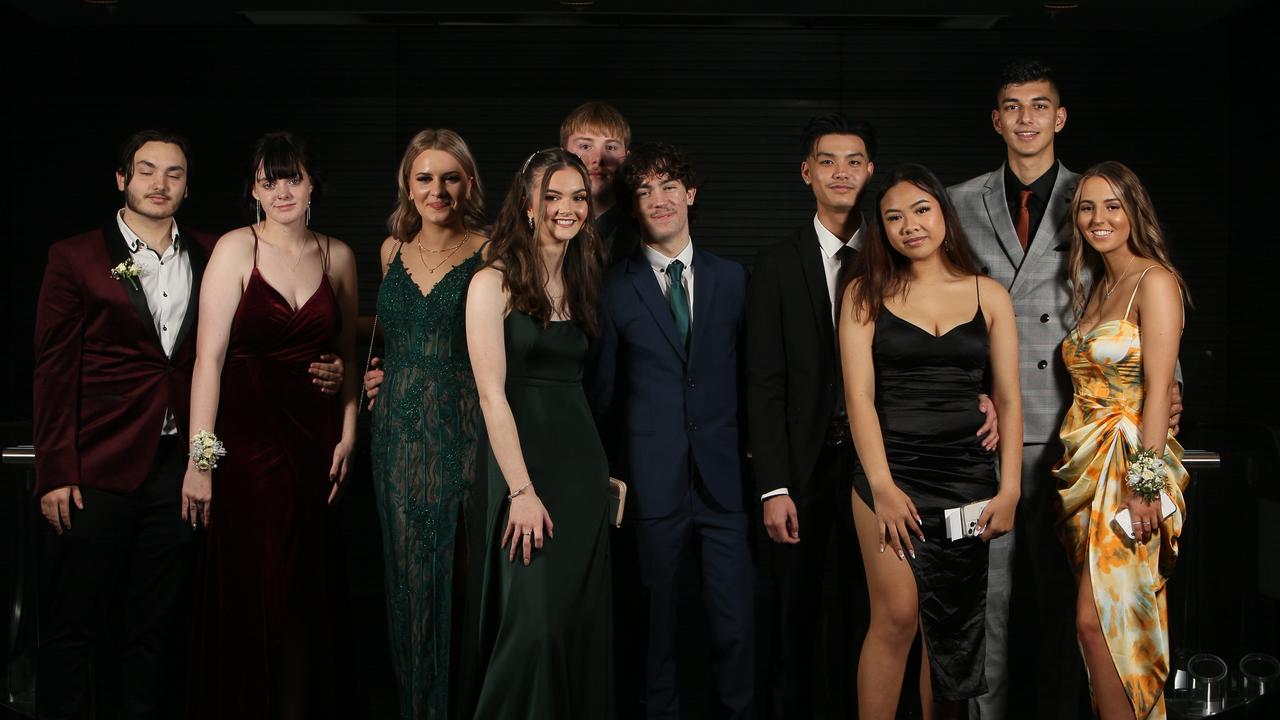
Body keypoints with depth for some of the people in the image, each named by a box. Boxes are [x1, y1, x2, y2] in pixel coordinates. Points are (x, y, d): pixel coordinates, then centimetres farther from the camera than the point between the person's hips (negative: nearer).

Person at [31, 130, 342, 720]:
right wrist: (55, 472, -8)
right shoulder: (75, 258, 1)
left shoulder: (210, 257, 9)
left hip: (179, 466, 3)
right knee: (73, 625, 4)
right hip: (100, 467, -3)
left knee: (155, 626, 12)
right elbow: (54, 369, -2)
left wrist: (312, 372, -5)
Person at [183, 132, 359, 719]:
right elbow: (209, 355, -12)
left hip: (316, 439, 4)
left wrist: (348, 435, 3)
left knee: (306, 589, 10)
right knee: (250, 591, 2)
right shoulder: (236, 249, -7)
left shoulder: (337, 256, 6)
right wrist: (200, 458, -16)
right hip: (247, 437, -3)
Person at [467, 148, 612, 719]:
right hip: (524, 462, -6)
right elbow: (492, 393, -12)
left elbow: (581, 378, 10)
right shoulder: (494, 283, -6)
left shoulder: (582, 282, 12)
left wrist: (605, 470, 1)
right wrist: (522, 491, -17)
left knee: (584, 621, 8)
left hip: (584, 464, 6)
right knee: (536, 622, -8)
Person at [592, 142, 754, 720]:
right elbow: (606, 390, 5)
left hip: (724, 477, 1)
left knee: (735, 624, 3)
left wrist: (754, 456, 6)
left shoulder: (732, 278, 8)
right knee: (657, 622, 8)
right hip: (654, 482, -1)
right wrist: (615, 473, 3)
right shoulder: (616, 287, 2)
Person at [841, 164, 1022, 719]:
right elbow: (859, 394, -3)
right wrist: (882, 485, -13)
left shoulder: (989, 295, 9)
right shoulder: (866, 294, 4)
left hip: (967, 474, 2)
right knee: (897, 616, -11)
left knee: (953, 630, 6)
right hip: (892, 469, -2)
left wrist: (1009, 489, -4)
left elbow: (1009, 398, 6)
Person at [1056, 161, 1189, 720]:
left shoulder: (1155, 281, -8)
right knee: (1118, 621, 9)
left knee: (1098, 619, -11)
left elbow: (1158, 387, -15)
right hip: (1088, 464, 8)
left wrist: (1144, 483, -20)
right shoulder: (1095, 289, 17)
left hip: (1130, 461, -8)